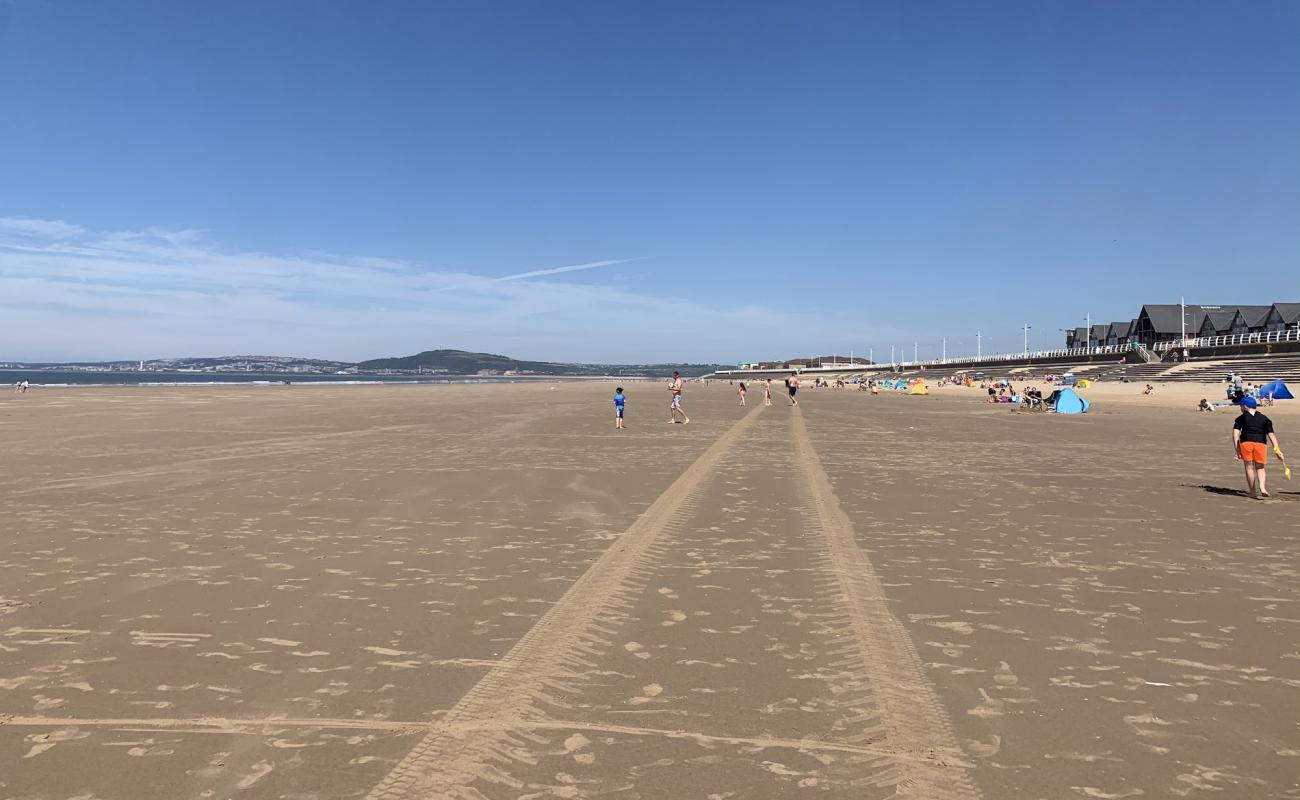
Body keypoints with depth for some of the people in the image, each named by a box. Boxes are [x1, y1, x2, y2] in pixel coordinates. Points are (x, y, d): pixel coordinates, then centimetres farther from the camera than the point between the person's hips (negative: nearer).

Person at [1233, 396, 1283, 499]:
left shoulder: (1241, 418, 12)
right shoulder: (1264, 418, 17)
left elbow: (1235, 434, 3)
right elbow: (1271, 434, 8)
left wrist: (1237, 450, 2)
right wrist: (1277, 450, 5)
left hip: (1246, 443, -2)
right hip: (1261, 444, 2)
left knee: (1249, 467, 8)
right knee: (1260, 468, 13)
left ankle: (1253, 492, 10)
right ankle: (1262, 486, -12)